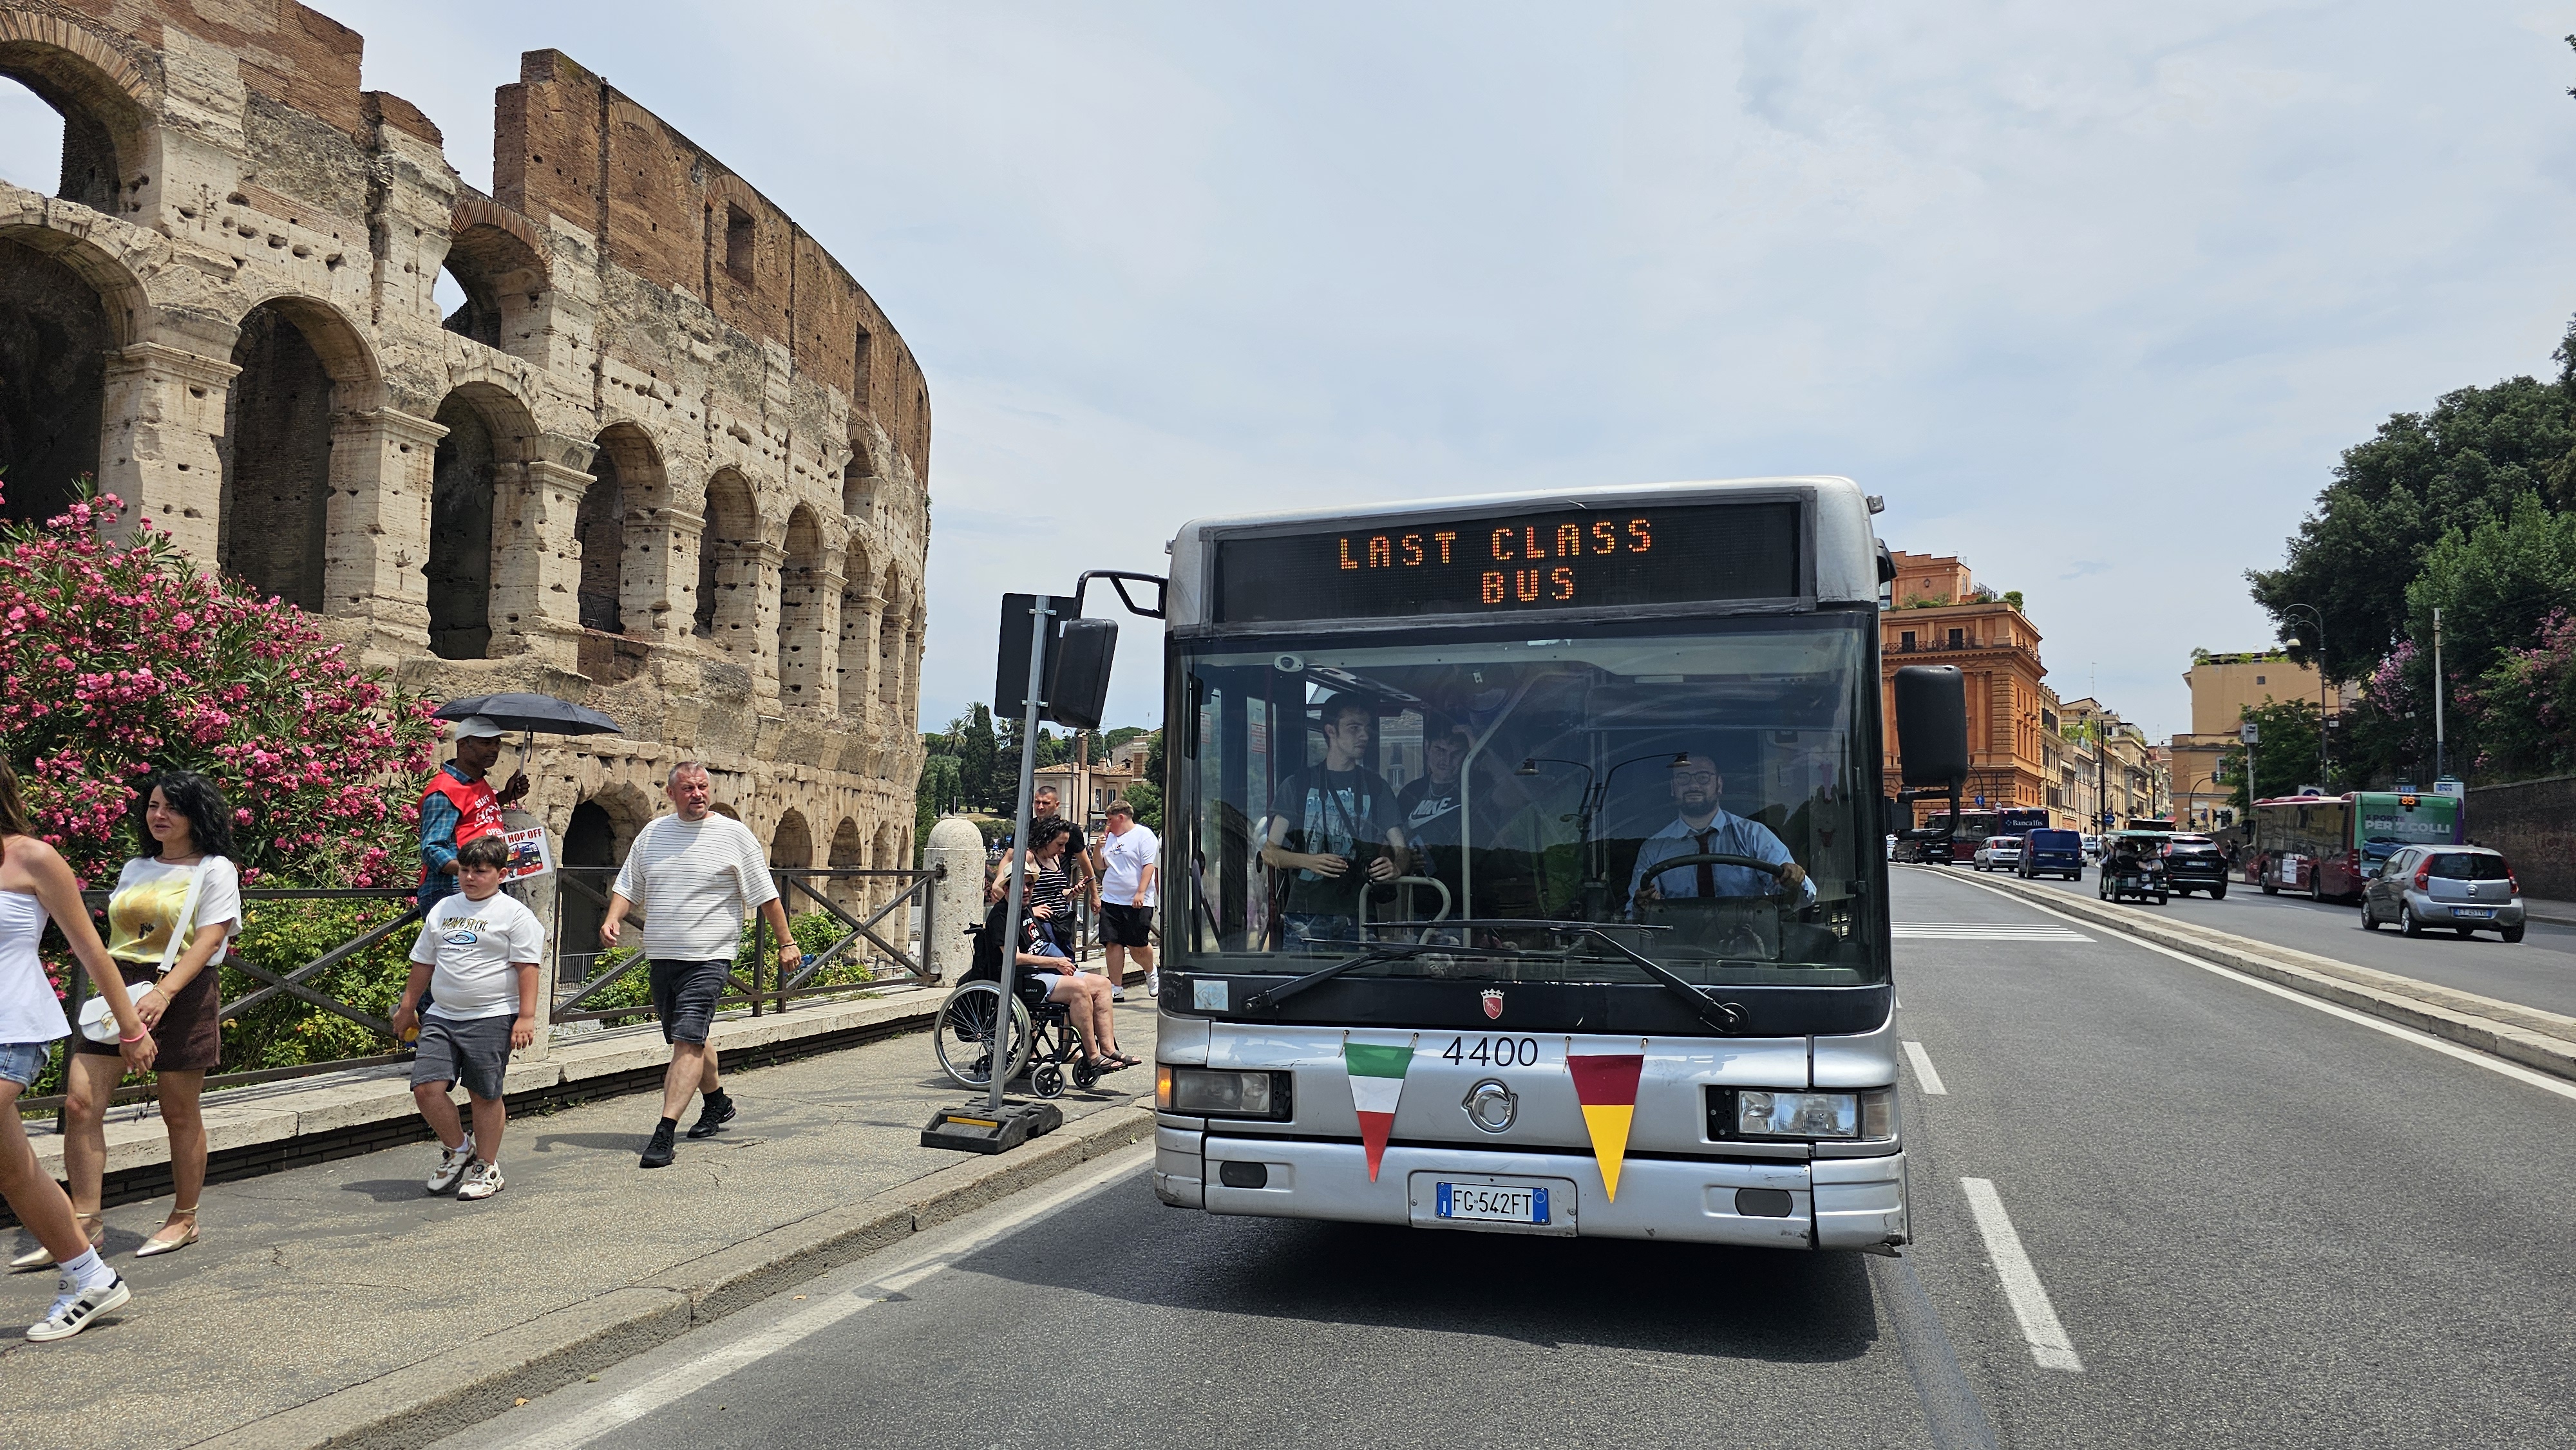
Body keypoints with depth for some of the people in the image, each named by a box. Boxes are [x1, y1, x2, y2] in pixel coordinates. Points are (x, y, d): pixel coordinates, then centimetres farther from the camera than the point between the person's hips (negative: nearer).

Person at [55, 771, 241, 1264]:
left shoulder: (215, 870, -3)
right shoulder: (135, 869, 16)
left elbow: (209, 939, -13)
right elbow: (116, 935, 19)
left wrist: (163, 992, -25)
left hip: (183, 993, -5)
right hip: (120, 989, 6)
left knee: (180, 1113, 4)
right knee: (80, 1103, -6)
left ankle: (184, 1220, 18)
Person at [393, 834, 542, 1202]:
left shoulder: (513, 914, -4)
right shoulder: (442, 909, 14)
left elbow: (527, 967, -8)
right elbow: (424, 961, 23)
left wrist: (526, 1017, -15)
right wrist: (407, 1007, 24)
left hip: (491, 1019, -5)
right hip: (442, 1016, 5)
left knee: (485, 1094, 2)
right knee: (426, 1086, -4)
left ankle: (486, 1167, 17)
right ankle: (458, 1149, 19)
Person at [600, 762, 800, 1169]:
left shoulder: (734, 834, -3)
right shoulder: (653, 832, 10)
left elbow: (766, 894, 0)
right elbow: (628, 886, 15)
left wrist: (786, 943, 0)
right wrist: (612, 919, -4)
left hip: (708, 960, -5)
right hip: (661, 957, 6)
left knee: (688, 1042, -15)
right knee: (690, 1040, 18)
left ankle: (665, 1132, -16)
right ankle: (717, 1102, 39)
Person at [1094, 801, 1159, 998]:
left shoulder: (1144, 834, -4)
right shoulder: (1110, 837, 18)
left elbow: (1149, 865, -12)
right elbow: (1101, 867, 22)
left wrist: (1141, 893, -19)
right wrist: (1100, 847, 3)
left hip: (1137, 902, -6)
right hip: (1111, 900, 6)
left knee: (1138, 946, -2)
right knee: (1113, 944, 0)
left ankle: (1151, 973, 27)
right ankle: (1115, 987, 7)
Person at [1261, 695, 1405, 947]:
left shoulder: (1375, 787, 14)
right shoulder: (1297, 785, 10)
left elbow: (1401, 849, 7)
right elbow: (1269, 853, 6)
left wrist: (1396, 866, -17)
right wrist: (1309, 861, -14)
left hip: (1357, 917, 1)